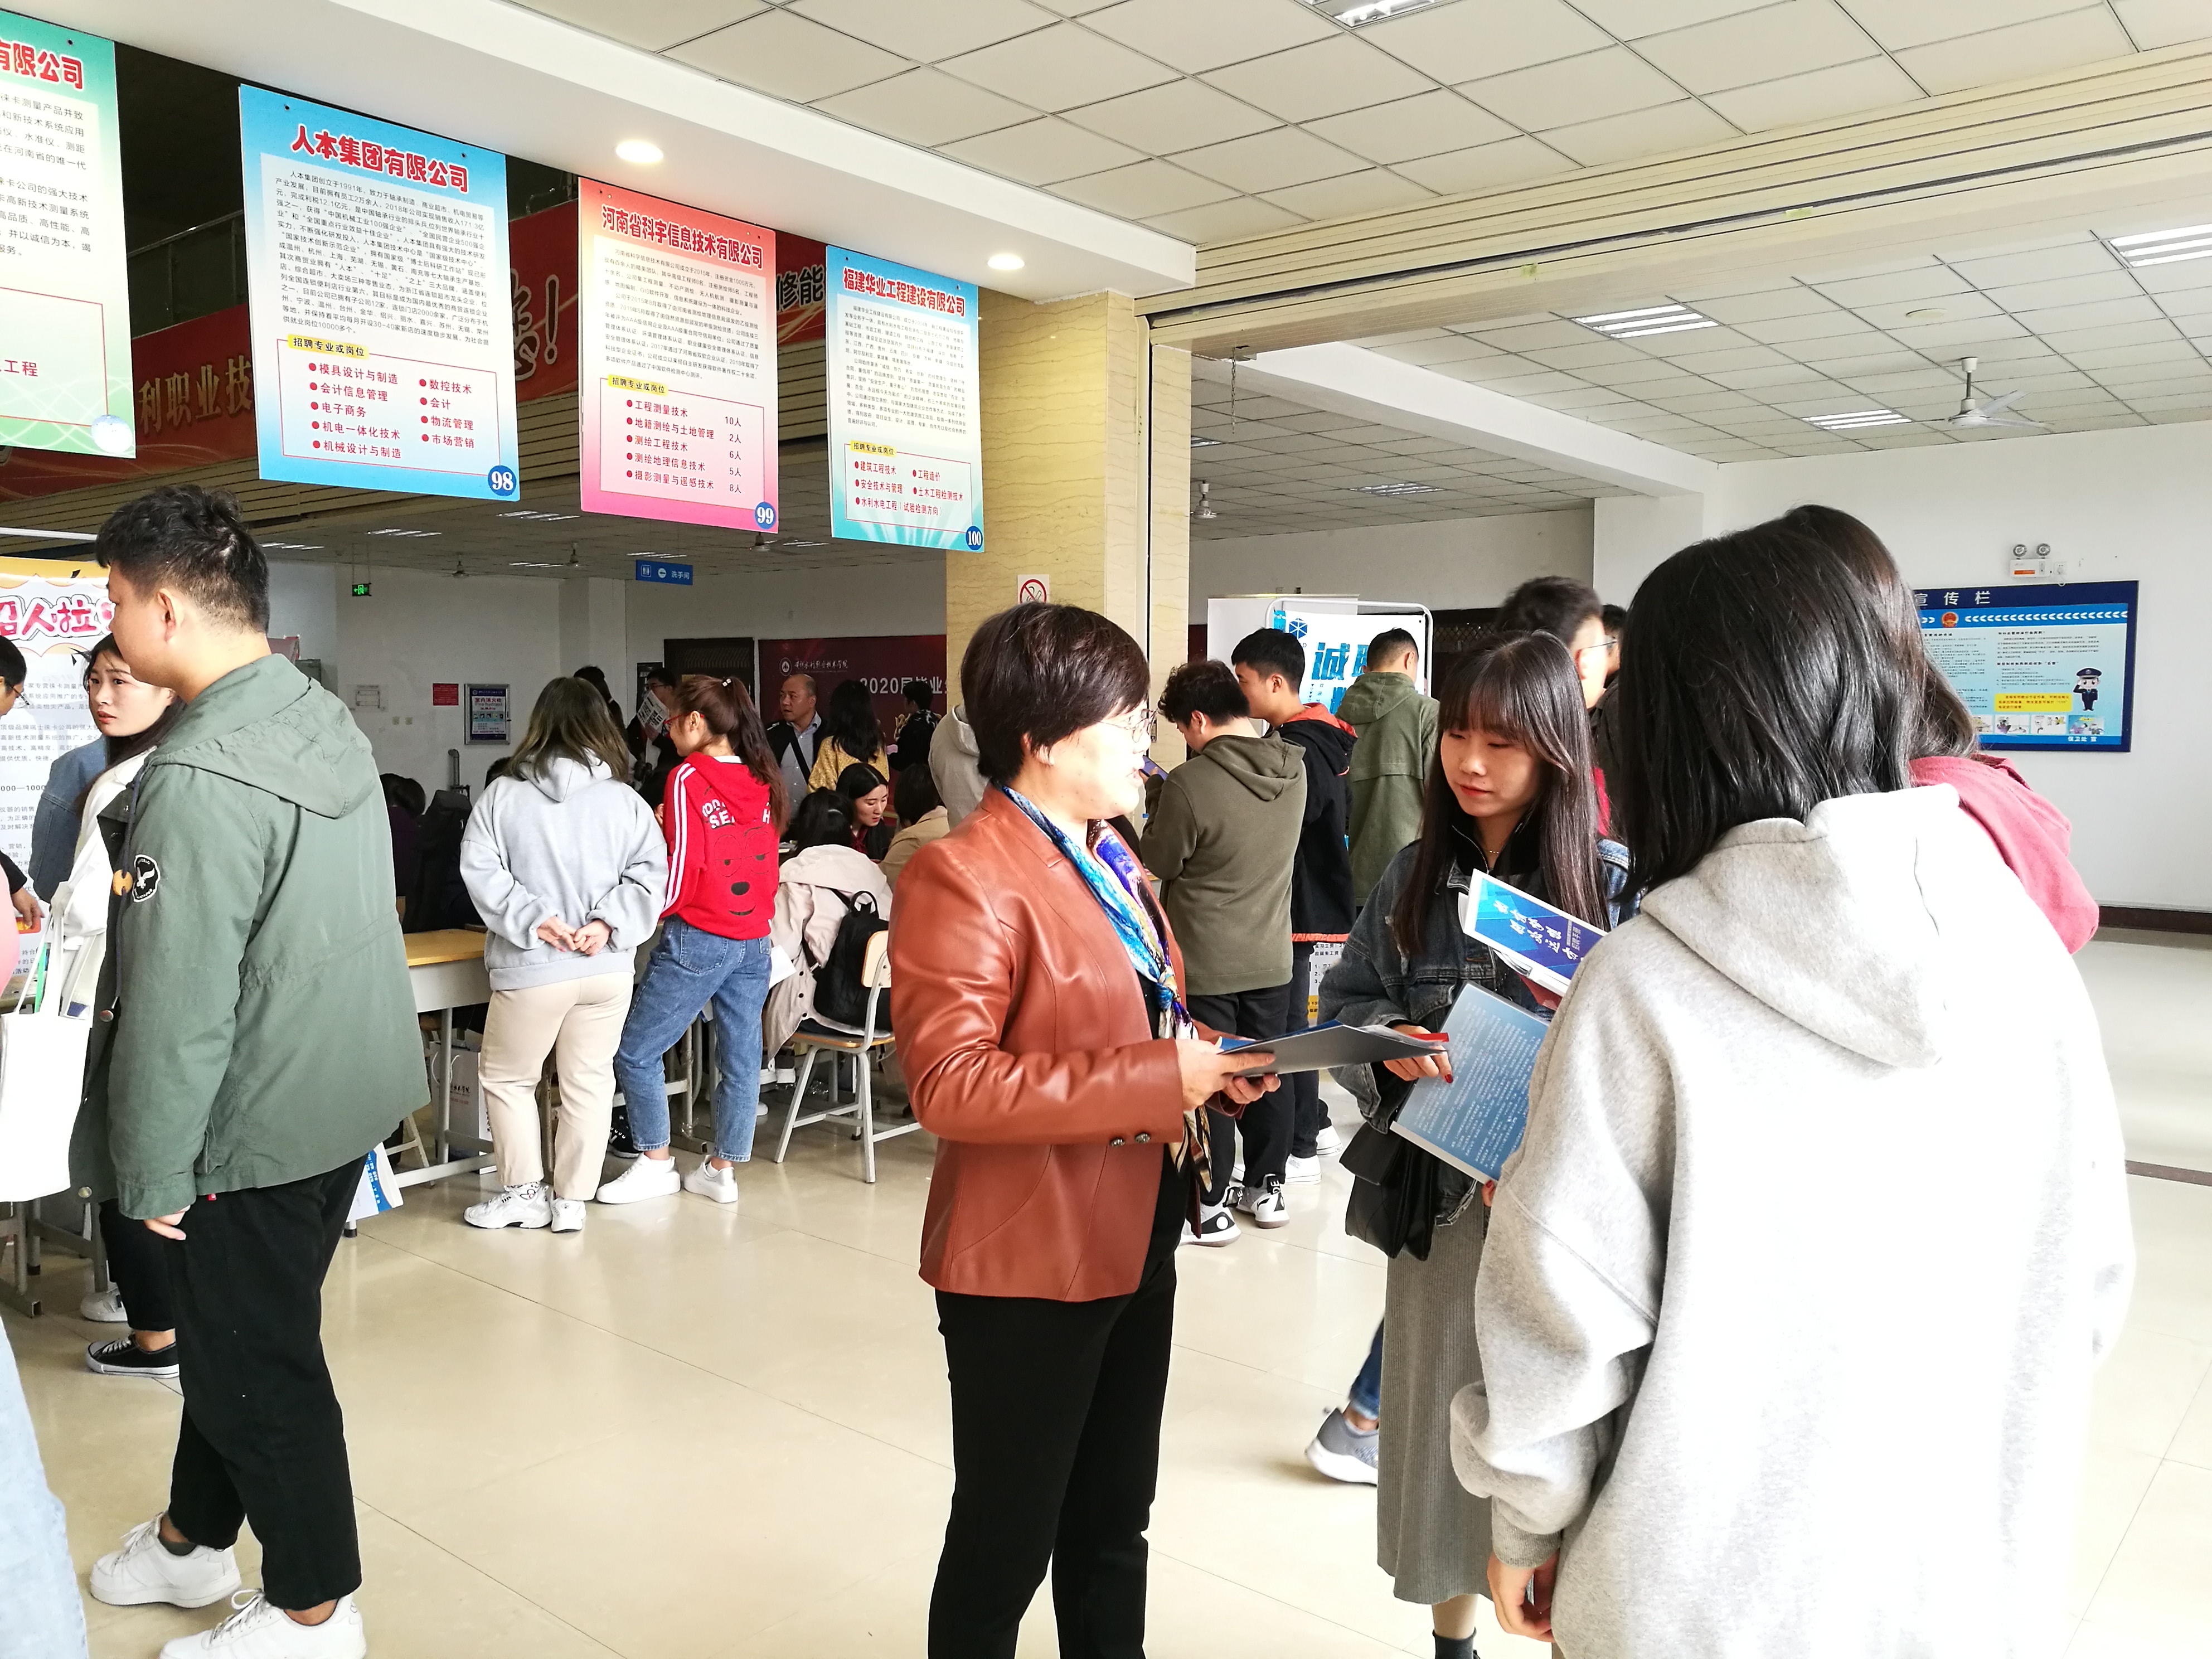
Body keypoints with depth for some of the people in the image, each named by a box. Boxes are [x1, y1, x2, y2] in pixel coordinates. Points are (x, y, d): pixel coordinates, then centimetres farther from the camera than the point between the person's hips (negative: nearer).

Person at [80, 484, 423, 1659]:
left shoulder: (200, 780, -25)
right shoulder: (327, 721, 2)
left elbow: (179, 1009, -23)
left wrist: (151, 1175, -13)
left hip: (258, 1129, -9)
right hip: (343, 1089, 9)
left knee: (256, 1368, 9)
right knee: (228, 1334, 25)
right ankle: (193, 1540, 46)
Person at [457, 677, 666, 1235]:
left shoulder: (502, 796, -4)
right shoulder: (626, 801, -2)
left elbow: (481, 871, -11)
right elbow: (651, 872, -8)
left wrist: (531, 918, -12)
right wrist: (607, 922, -11)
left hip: (532, 969, -2)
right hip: (608, 968, 2)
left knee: (505, 1078, 17)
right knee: (589, 1082, 12)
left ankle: (524, 1193, 20)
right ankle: (572, 1201, 19)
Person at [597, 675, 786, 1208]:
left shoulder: (688, 779, -11)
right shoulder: (763, 781, 6)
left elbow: (680, 876, -12)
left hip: (698, 939, -7)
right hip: (755, 940, 7)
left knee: (635, 1053, 7)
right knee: (741, 1060, 10)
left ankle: (657, 1164, 14)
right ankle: (723, 1170, 19)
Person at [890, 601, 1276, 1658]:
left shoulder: (1110, 858, 10)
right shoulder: (964, 878, -20)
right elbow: (948, 1085, -27)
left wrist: (1210, 1061, 0)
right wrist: (1160, 1079, -27)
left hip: (1137, 1239, 9)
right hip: (1027, 1262, -8)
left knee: (1113, 1526, 24)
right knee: (1007, 1544, 11)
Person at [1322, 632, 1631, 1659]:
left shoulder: (1611, 883, -8)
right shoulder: (1414, 875, 3)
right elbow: (1345, 1001, 7)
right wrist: (1389, 1044, -13)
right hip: (1438, 1193, 4)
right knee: (1440, 1413, 16)